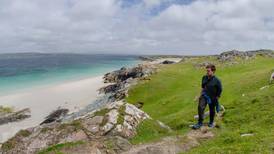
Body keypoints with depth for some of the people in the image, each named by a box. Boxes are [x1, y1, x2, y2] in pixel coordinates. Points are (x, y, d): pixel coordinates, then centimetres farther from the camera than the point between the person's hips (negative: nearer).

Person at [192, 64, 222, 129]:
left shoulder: (216, 80, -17)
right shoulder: (204, 77, -3)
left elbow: (220, 90, -7)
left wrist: (217, 99, -5)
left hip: (212, 98, -3)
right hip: (204, 95, 3)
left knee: (212, 110, 13)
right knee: (200, 107, -18)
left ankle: (211, 122, 38)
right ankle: (200, 122, -8)